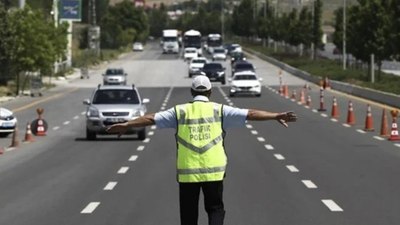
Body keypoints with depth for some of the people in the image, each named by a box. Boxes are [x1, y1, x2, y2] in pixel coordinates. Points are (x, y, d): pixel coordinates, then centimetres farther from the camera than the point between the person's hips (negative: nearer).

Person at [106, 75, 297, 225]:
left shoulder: (180, 112, 3)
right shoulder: (219, 110, 1)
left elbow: (151, 119, 3)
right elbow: (250, 114, -2)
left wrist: (125, 125, 11)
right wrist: (276, 116, 1)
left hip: (187, 172, 1)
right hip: (214, 171, -1)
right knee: (215, 208, 12)